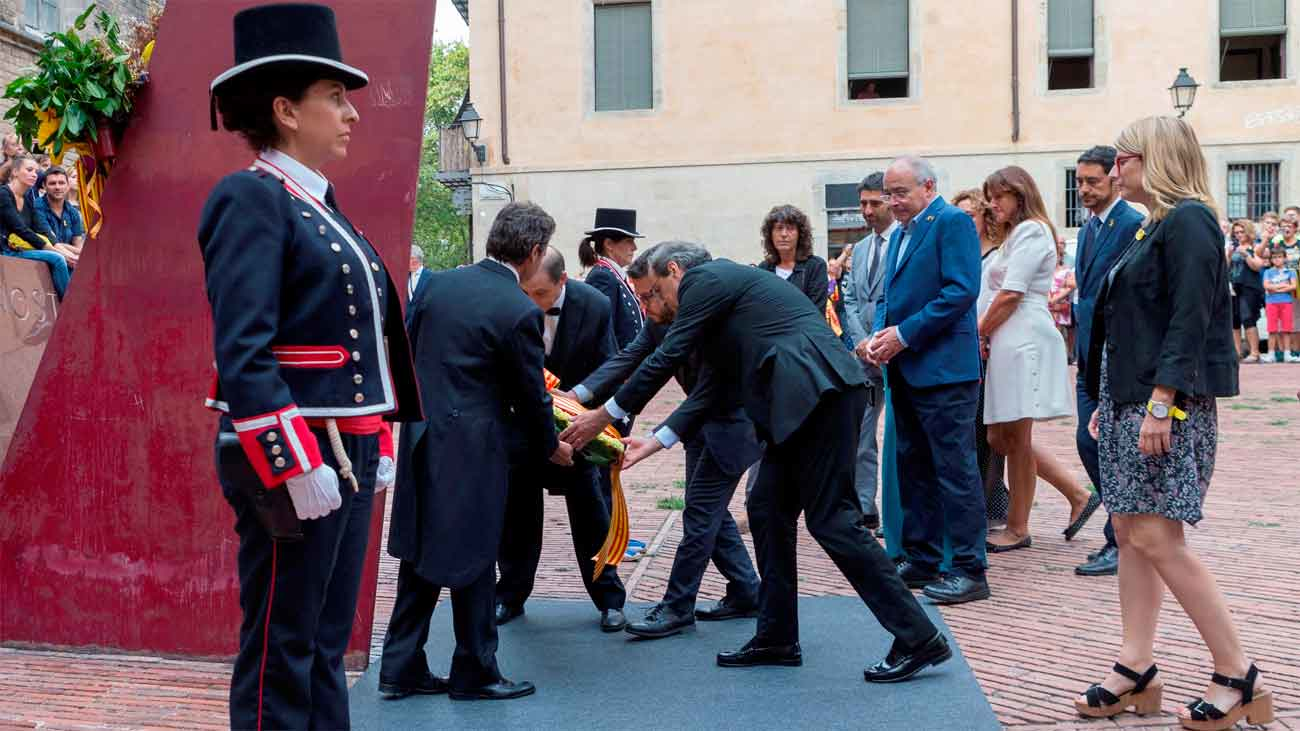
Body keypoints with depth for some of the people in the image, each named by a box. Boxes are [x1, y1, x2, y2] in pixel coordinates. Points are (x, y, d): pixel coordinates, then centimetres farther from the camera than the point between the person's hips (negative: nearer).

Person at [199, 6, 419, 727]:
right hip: (294, 459, -9)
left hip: (347, 455, 9)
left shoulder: (320, 206, 17)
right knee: (280, 656, 0)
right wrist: (295, 466, -23)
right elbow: (242, 352, -20)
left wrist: (375, 447, 17)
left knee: (327, 646, 15)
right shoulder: (251, 198, -11)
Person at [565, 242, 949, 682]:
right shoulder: (726, 284, 28)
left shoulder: (703, 280, 0)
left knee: (831, 520, -8)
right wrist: (653, 443, 23)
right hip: (804, 401, 10)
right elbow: (716, 384, 24)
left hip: (820, 393, -10)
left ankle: (919, 639, -3)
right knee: (768, 511, 12)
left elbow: (667, 359, -4)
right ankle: (776, 637, 20)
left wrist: (606, 415, 5)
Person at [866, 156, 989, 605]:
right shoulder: (900, 233, 19)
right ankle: (921, 562, 22)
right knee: (913, 467, 13)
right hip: (905, 369, 9)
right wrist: (880, 334, 1)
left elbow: (961, 290, -18)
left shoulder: (953, 222, -8)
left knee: (955, 470, -6)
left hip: (943, 368, -9)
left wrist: (903, 335, -17)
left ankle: (969, 570, -1)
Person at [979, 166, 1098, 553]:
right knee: (1000, 438, 9)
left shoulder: (1031, 231, -7)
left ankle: (1018, 529, 8)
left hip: (1024, 341, -10)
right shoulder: (1016, 234, 24)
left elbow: (1010, 296, -14)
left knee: (1016, 439, -2)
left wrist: (981, 335, -5)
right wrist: (984, 335, 8)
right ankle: (1079, 496, 16)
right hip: (1007, 344, 10)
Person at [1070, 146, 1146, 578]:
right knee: (1088, 442, 11)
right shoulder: (1089, 228, 15)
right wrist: (1081, 344, 17)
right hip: (1090, 355, 9)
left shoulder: (1133, 225, -13)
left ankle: (1120, 543, 5)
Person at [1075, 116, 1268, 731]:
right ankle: (1135, 670, 13)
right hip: (1130, 396, 10)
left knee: (1156, 537, -10)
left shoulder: (1188, 220, -12)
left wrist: (1161, 403, -24)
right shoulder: (1154, 226, 17)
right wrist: (1110, 401, 17)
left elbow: (1190, 320, -20)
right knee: (1129, 530, 8)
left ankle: (1237, 675, 1)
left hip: (1169, 403, -10)